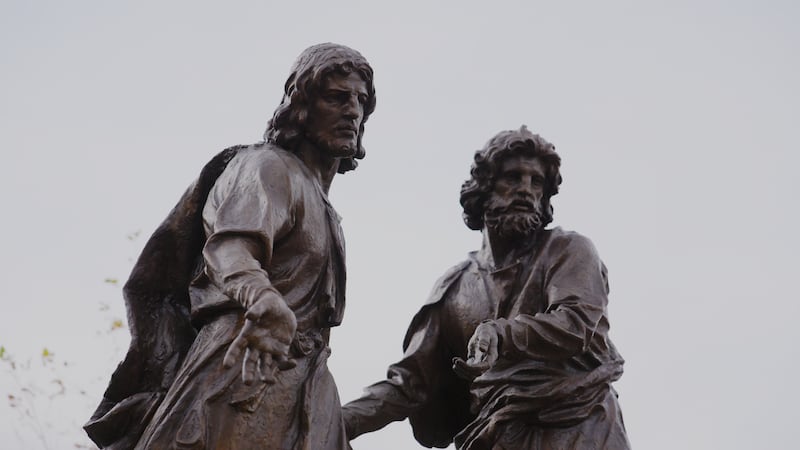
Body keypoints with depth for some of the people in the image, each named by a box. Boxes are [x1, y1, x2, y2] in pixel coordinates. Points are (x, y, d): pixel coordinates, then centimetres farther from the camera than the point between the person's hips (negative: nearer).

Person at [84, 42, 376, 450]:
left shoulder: (321, 208, 27)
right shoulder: (269, 166, -1)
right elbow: (228, 248, -21)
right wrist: (265, 303, -42)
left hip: (299, 396, 8)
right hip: (247, 380, -8)